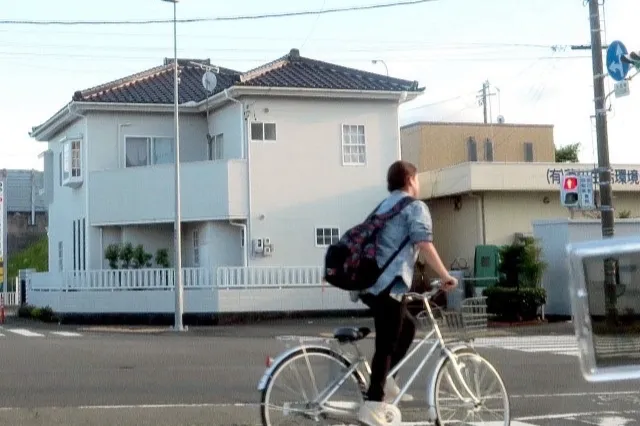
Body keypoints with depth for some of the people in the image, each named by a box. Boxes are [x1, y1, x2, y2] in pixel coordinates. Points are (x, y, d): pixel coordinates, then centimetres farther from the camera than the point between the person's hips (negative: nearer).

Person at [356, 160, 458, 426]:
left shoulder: (384, 206, 26)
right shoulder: (415, 206, 0)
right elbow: (424, 245, -14)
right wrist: (445, 276, -12)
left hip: (369, 282, 9)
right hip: (388, 284, -9)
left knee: (406, 328, 22)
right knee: (387, 344, -8)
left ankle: (384, 381, 13)